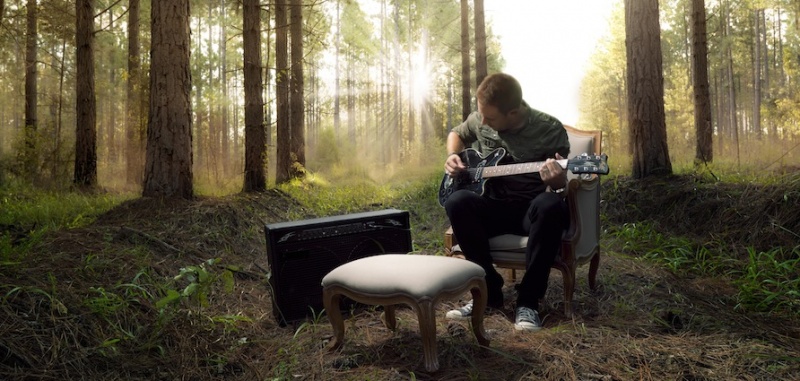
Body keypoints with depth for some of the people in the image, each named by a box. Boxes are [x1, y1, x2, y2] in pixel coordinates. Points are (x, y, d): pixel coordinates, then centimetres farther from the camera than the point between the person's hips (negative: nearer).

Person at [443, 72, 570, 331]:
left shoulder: (550, 130, -11)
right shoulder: (480, 120, -1)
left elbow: (560, 188, -9)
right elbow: (456, 133, 22)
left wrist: (557, 183, -34)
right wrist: (453, 156, 0)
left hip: (532, 210, -2)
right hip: (495, 207, 3)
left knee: (550, 205, -38)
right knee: (457, 201, -29)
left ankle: (527, 301, -23)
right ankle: (489, 290, -15)